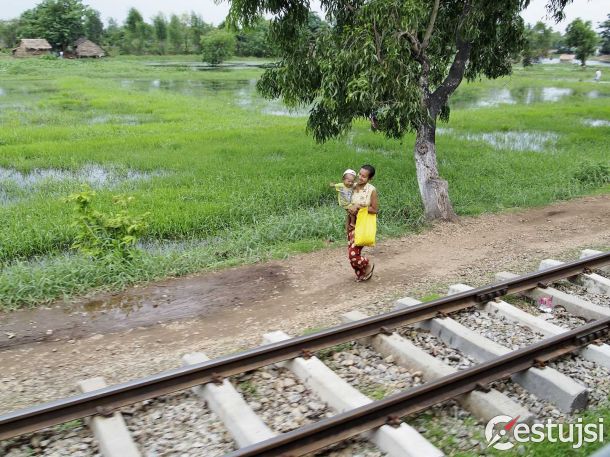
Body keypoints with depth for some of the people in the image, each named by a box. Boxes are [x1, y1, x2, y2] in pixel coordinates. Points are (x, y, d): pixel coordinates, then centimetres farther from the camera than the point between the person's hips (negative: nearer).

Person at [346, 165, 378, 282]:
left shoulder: (372, 190, -14)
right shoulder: (354, 187, 1)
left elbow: (375, 210, -13)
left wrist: (359, 207, -19)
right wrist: (350, 209, -3)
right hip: (352, 224, 6)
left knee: (353, 254, -11)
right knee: (352, 254, 9)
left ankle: (369, 265, 18)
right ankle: (360, 274, 32)